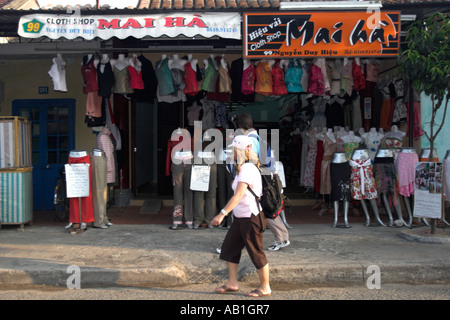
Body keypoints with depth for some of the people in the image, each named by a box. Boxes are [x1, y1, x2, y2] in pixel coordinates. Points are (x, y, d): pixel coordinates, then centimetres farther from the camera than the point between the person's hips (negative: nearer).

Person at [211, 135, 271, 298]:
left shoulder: (247, 169, -20)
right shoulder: (243, 168, 12)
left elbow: (238, 196, -29)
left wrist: (222, 214, -34)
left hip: (251, 218, -10)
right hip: (240, 217, 10)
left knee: (256, 253, 2)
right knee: (229, 248, 13)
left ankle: (265, 288, 17)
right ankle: (232, 283, 24)